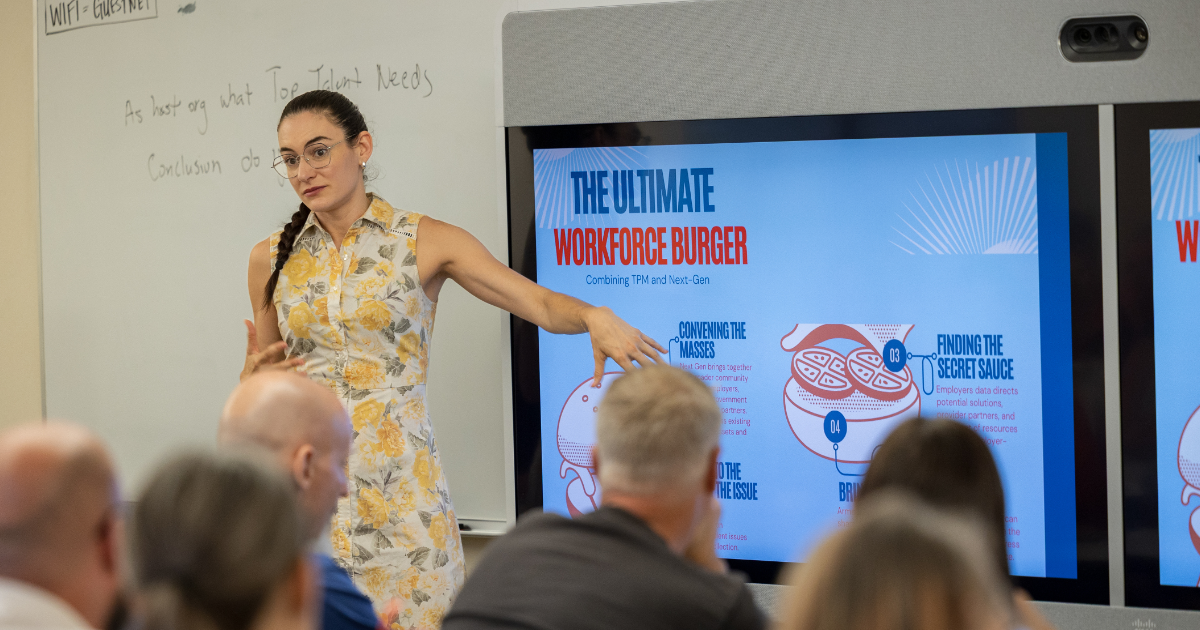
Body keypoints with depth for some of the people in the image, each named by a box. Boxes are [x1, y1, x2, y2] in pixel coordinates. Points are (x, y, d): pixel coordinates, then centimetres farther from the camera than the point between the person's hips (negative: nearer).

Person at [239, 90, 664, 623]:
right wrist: (257, 374, -6)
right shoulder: (271, 259, 7)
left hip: (399, 484, -2)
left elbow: (543, 304, -6)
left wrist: (594, 317, -27)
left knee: (410, 609, -2)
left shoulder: (426, 242, -1)